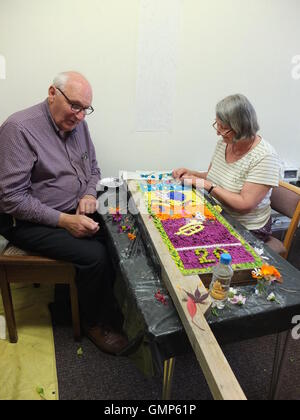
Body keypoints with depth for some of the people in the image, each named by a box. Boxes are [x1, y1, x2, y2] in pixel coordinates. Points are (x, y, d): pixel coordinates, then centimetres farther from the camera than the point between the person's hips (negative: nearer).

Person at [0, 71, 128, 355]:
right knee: (95, 254, -24)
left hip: (76, 213, 7)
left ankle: (114, 305, 11)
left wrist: (89, 194, -6)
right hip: (32, 223, -7)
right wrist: (64, 220, -25)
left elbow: (93, 169, 17)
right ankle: (94, 323, 4)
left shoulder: (77, 123, 6)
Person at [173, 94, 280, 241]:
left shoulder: (265, 157, -21)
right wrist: (191, 173, -5)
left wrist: (208, 185, -22)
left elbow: (245, 204, -25)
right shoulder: (223, 142, 0)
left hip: (248, 230, -6)